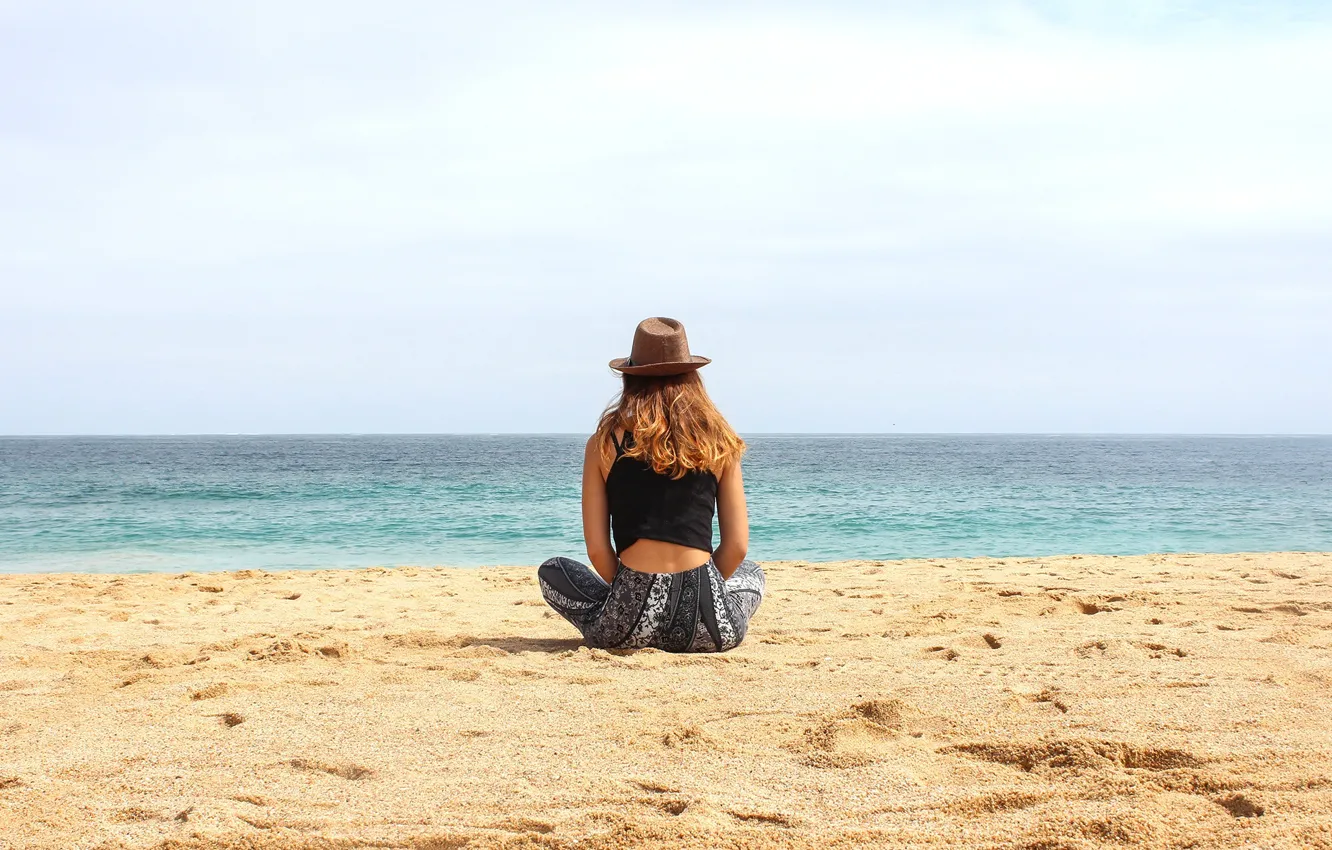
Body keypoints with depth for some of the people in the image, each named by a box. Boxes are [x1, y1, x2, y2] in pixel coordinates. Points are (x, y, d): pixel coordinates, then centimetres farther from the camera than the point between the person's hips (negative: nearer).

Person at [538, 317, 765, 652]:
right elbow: (737, 547, 5)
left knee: (552, 571, 30)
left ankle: (622, 631, 13)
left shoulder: (605, 442, 3)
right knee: (751, 572, 37)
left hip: (629, 624, -1)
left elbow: (597, 549, 2)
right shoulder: (719, 442, 6)